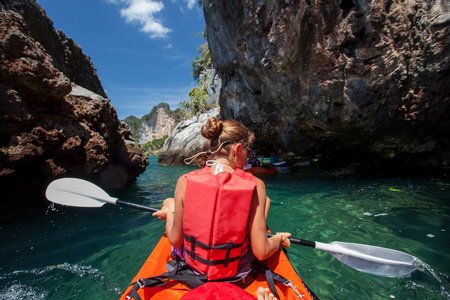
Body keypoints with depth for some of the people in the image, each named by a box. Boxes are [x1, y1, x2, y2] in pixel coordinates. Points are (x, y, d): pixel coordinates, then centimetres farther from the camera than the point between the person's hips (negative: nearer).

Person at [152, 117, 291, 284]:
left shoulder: (184, 182, -21)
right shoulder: (255, 186, -23)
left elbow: (175, 242, -10)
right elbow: (261, 253, -18)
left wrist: (169, 214, 10)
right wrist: (278, 239, 4)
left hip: (193, 266, 1)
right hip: (237, 273, 0)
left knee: (168, 202, 21)